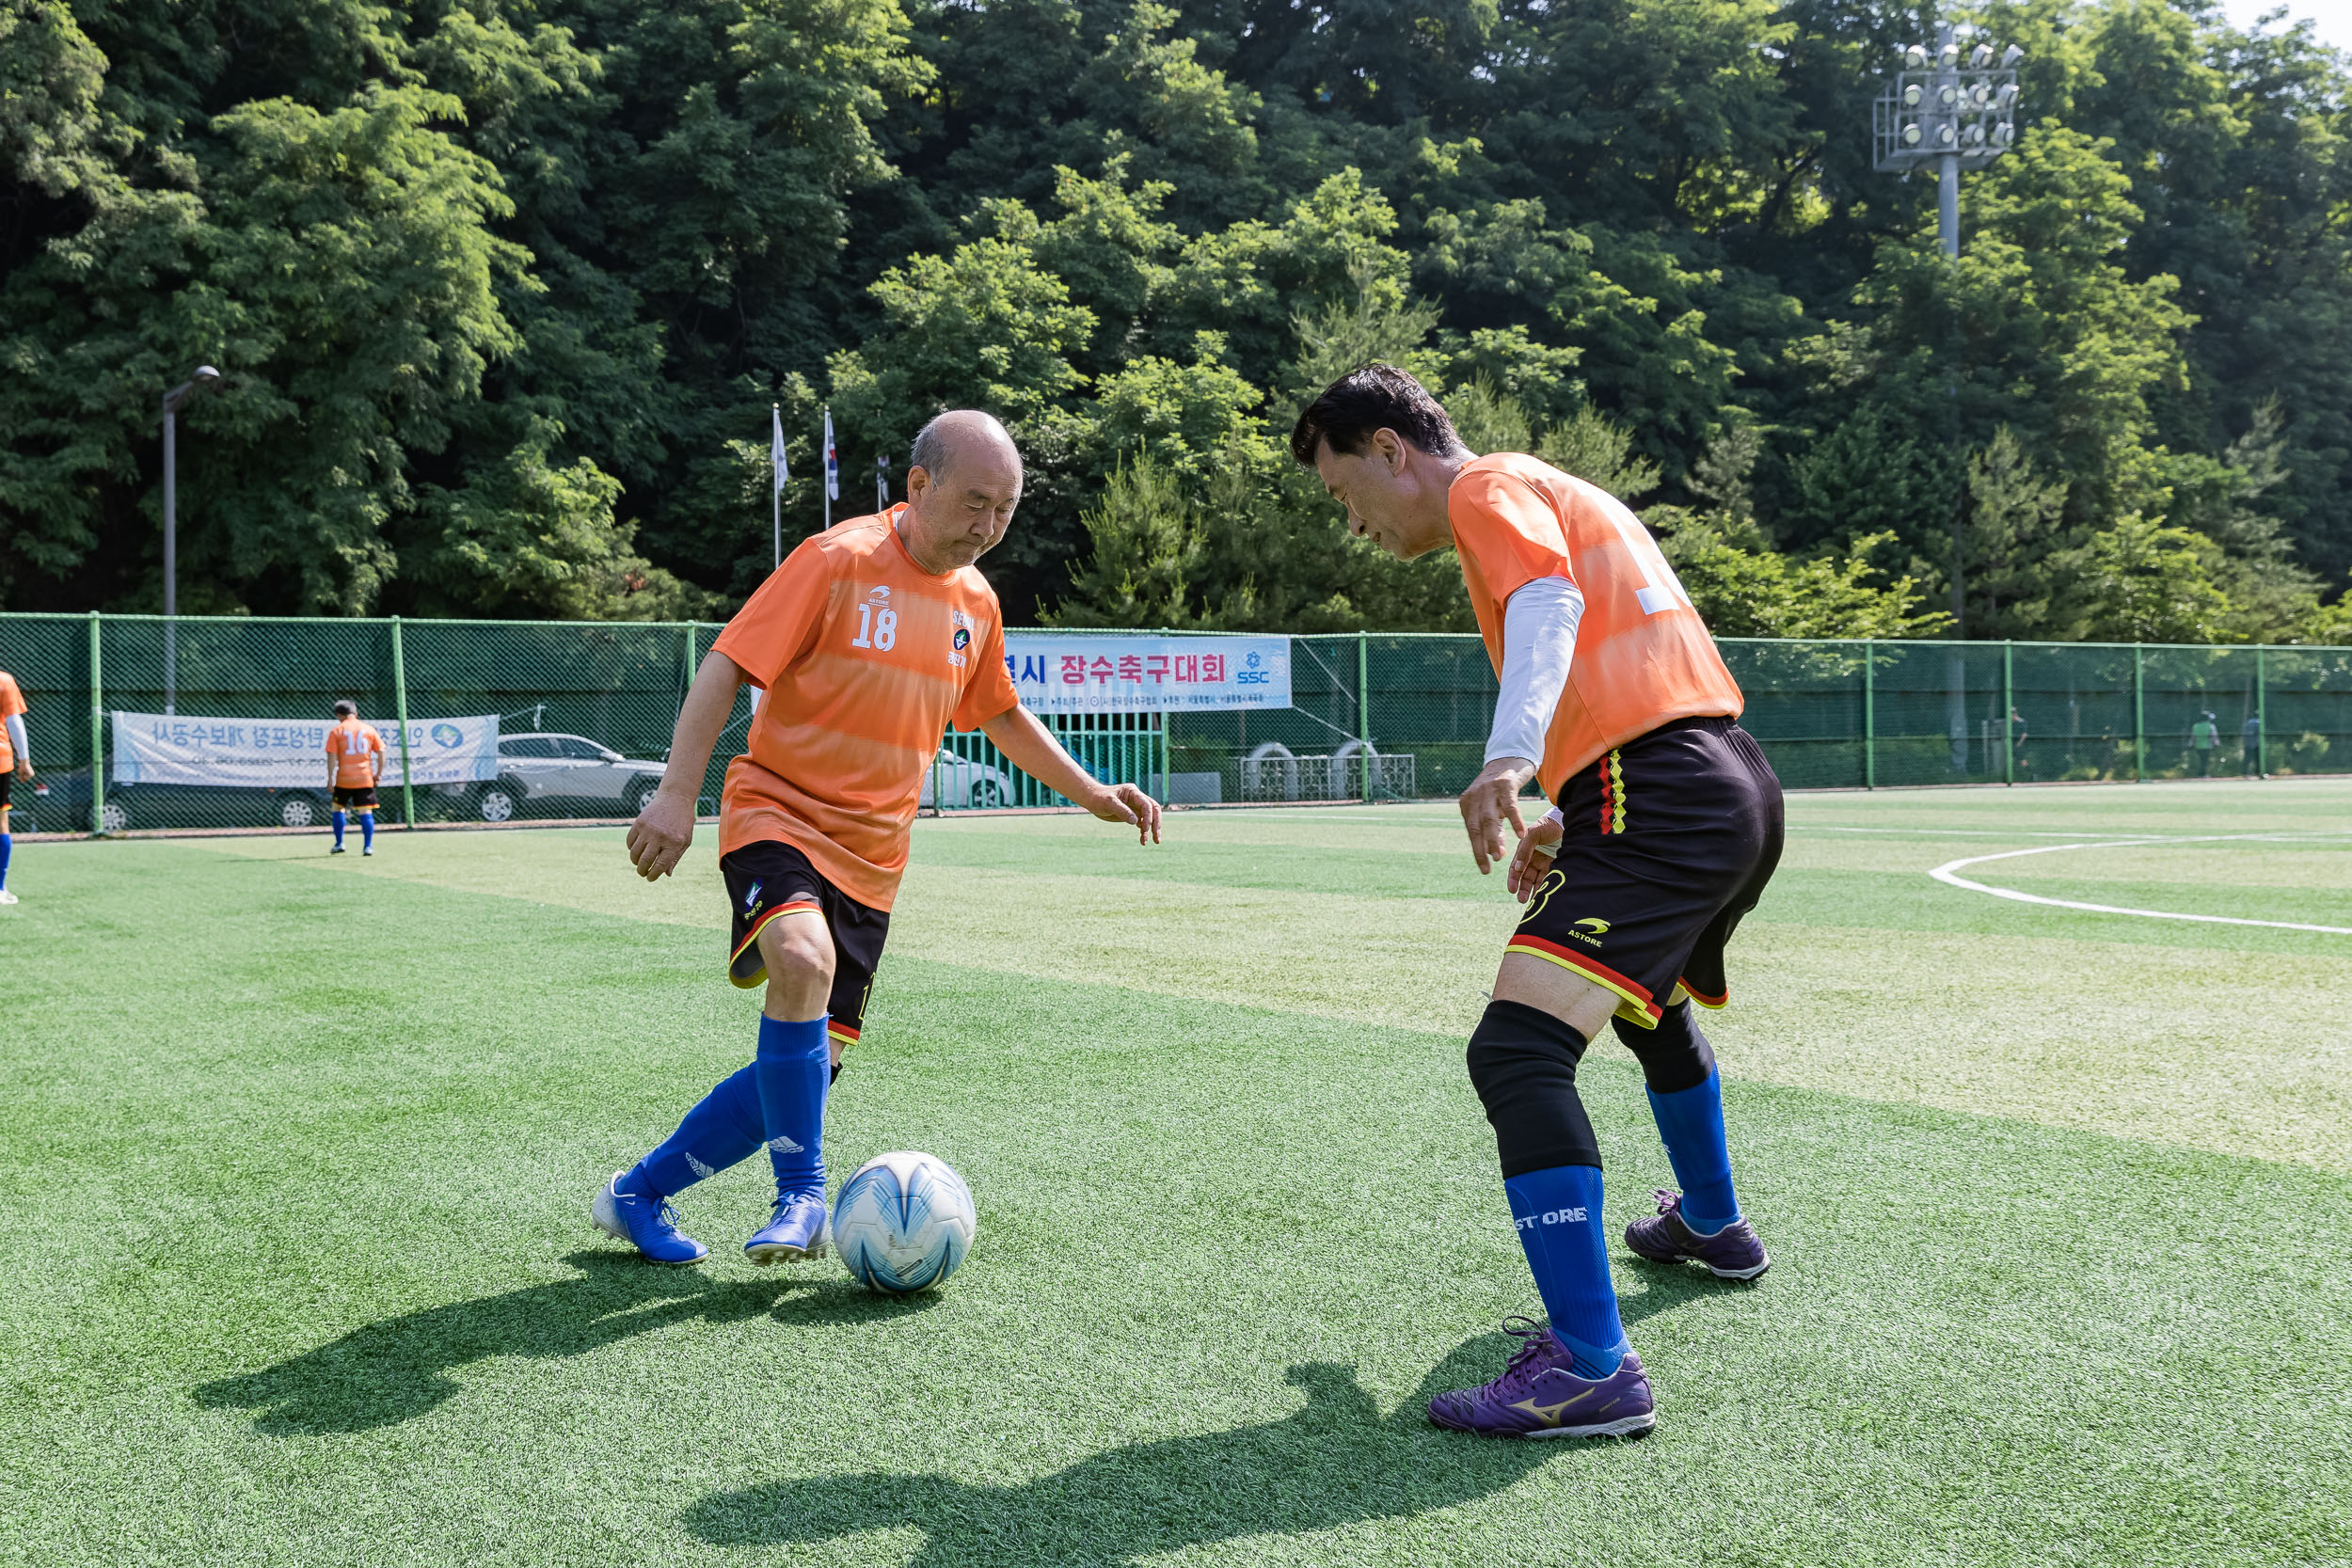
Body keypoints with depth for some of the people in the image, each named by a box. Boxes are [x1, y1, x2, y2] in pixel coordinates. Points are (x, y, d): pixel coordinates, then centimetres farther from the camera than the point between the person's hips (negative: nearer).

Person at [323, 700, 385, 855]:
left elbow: (332, 757, -6)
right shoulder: (369, 729, 6)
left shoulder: (336, 731, 0)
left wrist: (330, 778, -3)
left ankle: (339, 843, 18)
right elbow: (381, 751, 4)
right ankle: (368, 846, -4)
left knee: (338, 808, 17)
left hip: (344, 778, -1)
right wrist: (379, 774, 9)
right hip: (365, 778, 1)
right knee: (366, 812, 2)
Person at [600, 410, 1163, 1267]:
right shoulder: (838, 560, -12)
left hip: (872, 856, 6)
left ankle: (638, 1194, 20)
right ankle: (803, 1196, -21)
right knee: (802, 964, -35)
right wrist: (677, 793, -23)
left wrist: (1094, 794, 17)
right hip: (779, 811, -6)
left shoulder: (976, 602, 8)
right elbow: (726, 666, -14)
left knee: (813, 1060, 3)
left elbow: (1001, 717, 24)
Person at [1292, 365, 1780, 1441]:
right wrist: (1562, 819, 36)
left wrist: (1510, 759, -40)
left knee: (1517, 1052, -20)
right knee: (1655, 1009, 35)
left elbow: (1550, 598, -24)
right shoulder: (1548, 492, 27)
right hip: (1739, 788, 11)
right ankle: (1711, 1226, 56)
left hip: (1661, 800, -11)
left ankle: (1593, 1371, -26)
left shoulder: (1487, 488, -2)